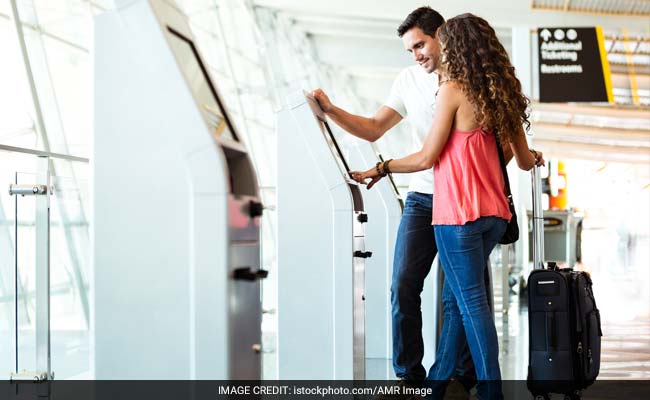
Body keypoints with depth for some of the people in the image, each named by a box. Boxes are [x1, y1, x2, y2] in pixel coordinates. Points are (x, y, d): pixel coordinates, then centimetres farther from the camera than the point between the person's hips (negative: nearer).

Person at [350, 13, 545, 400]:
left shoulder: (454, 89, -9)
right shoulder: (502, 94, 11)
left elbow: (427, 157, -9)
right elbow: (524, 160, 17)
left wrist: (380, 169, 5)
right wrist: (536, 158, 41)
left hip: (458, 214, -7)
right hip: (494, 213, 8)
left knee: (471, 302, -2)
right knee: (456, 299, 14)